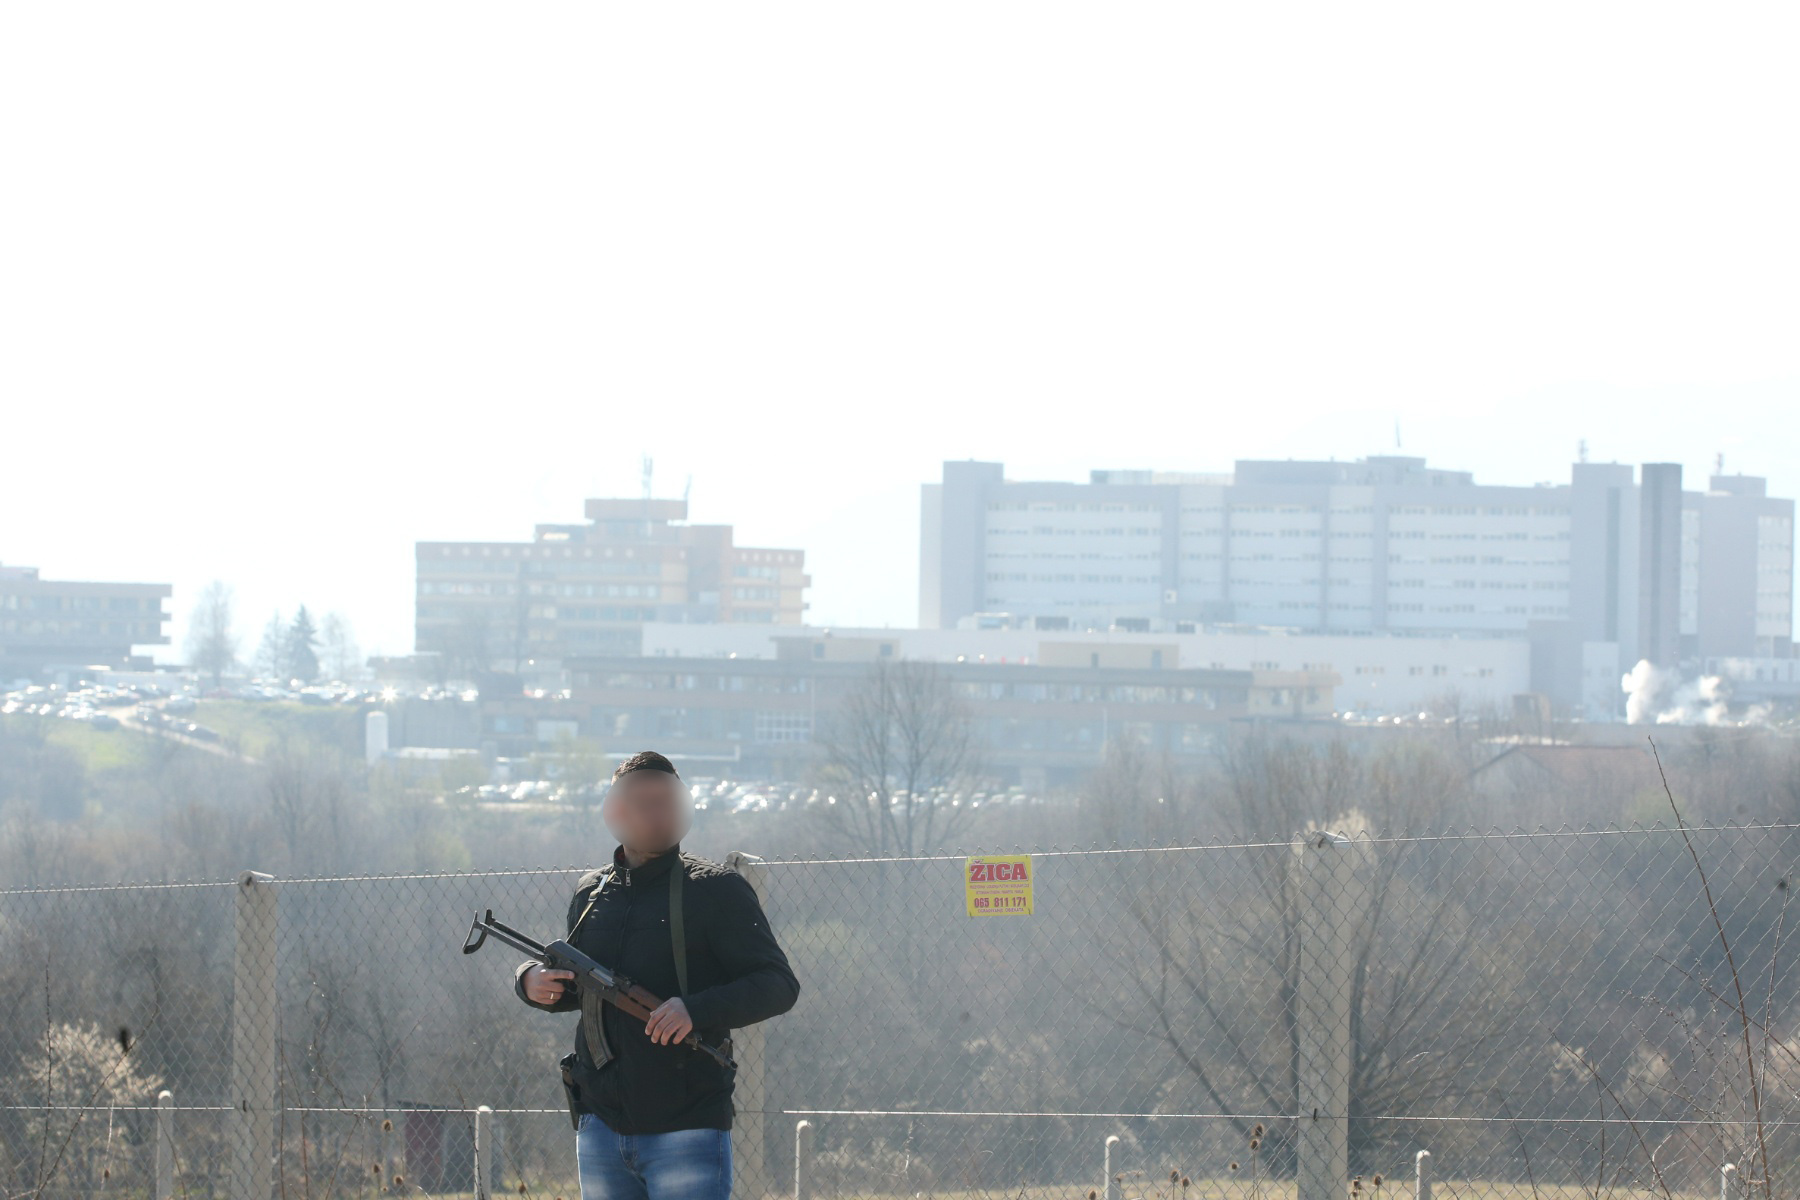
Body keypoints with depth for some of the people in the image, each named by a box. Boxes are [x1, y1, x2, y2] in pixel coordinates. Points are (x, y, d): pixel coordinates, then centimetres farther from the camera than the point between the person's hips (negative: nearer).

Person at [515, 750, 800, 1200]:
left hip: (686, 1131, -6)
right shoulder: (591, 893, 13)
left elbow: (779, 985, -8)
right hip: (601, 1126, 6)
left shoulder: (715, 890, -4)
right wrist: (532, 981, 2)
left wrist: (698, 1009, -24)